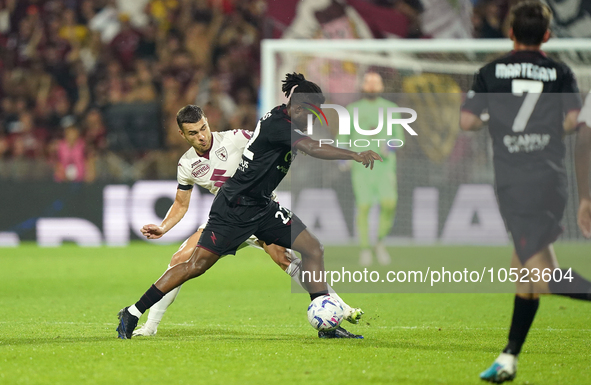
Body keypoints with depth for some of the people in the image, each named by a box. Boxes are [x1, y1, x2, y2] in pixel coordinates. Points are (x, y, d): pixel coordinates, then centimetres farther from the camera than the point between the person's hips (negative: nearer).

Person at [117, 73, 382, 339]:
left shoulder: (281, 117, 6)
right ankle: (132, 314, -1)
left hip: (262, 207, 10)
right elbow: (313, 148, -35)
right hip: (235, 207, -10)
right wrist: (354, 155, -40)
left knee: (313, 249, 0)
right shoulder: (276, 125, -21)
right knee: (197, 265, -11)